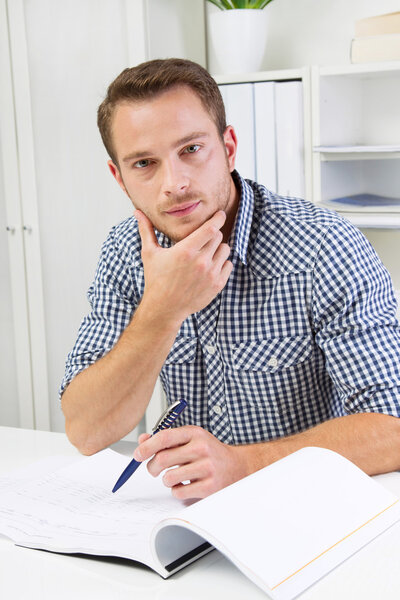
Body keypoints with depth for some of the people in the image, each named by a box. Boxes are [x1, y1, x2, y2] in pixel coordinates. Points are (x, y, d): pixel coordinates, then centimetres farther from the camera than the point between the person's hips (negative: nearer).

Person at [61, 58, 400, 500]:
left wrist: (242, 463, -32)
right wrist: (161, 312, -23)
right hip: (199, 513, 3)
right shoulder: (125, 253, -4)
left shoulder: (327, 251, -18)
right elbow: (86, 433, -10)